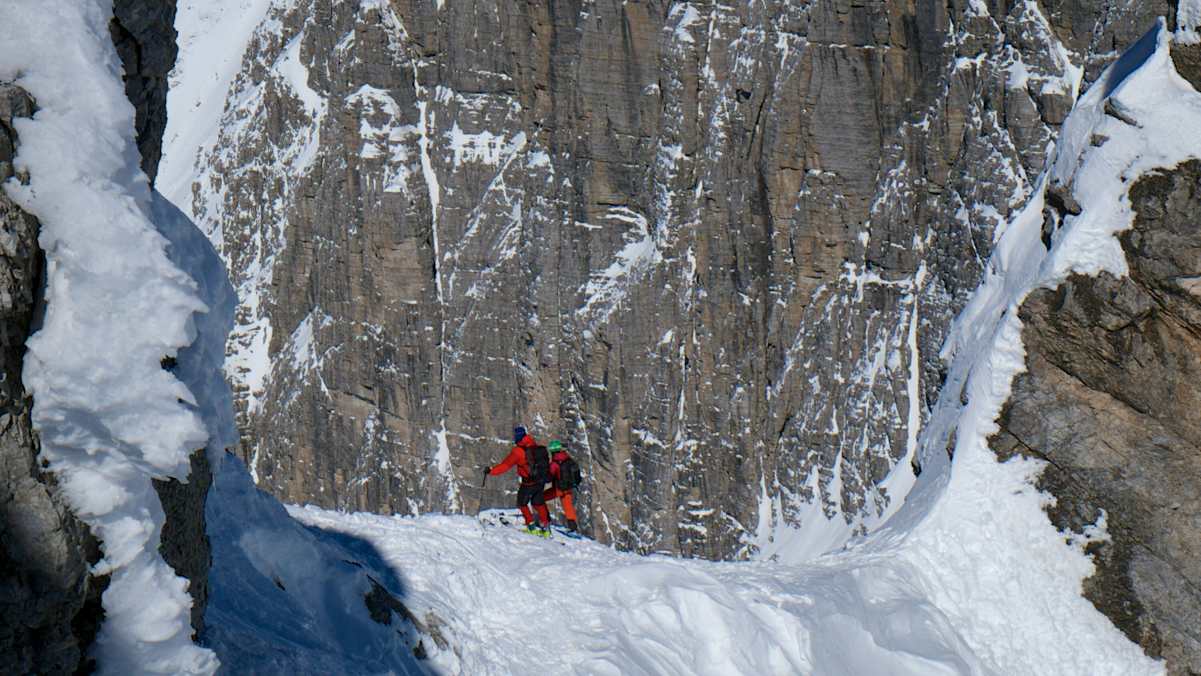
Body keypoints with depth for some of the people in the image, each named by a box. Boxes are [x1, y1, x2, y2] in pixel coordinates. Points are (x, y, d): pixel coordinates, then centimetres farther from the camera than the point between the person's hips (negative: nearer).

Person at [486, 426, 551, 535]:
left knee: (522, 503, 16)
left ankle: (531, 526, 11)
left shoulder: (518, 451, -18)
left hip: (529, 482, -6)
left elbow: (505, 465, -17)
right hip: (542, 480, 6)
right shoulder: (534, 445, 0)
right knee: (538, 502, 23)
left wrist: (491, 471, -11)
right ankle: (546, 527, 27)